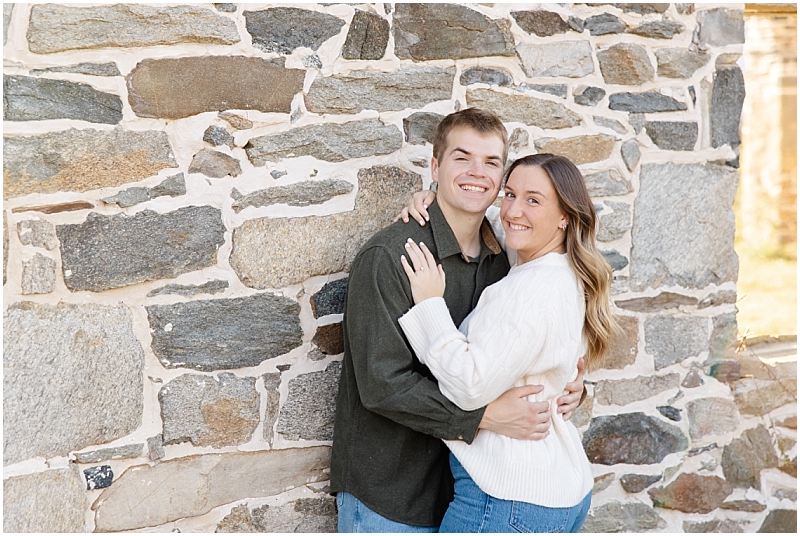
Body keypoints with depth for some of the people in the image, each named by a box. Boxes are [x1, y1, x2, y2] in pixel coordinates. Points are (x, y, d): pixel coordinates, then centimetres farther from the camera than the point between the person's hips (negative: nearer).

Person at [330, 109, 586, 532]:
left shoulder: (502, 260, 5)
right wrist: (485, 416, -28)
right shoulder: (388, 257, -17)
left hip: (463, 487, 6)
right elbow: (383, 383, -22)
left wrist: (568, 385, -6)